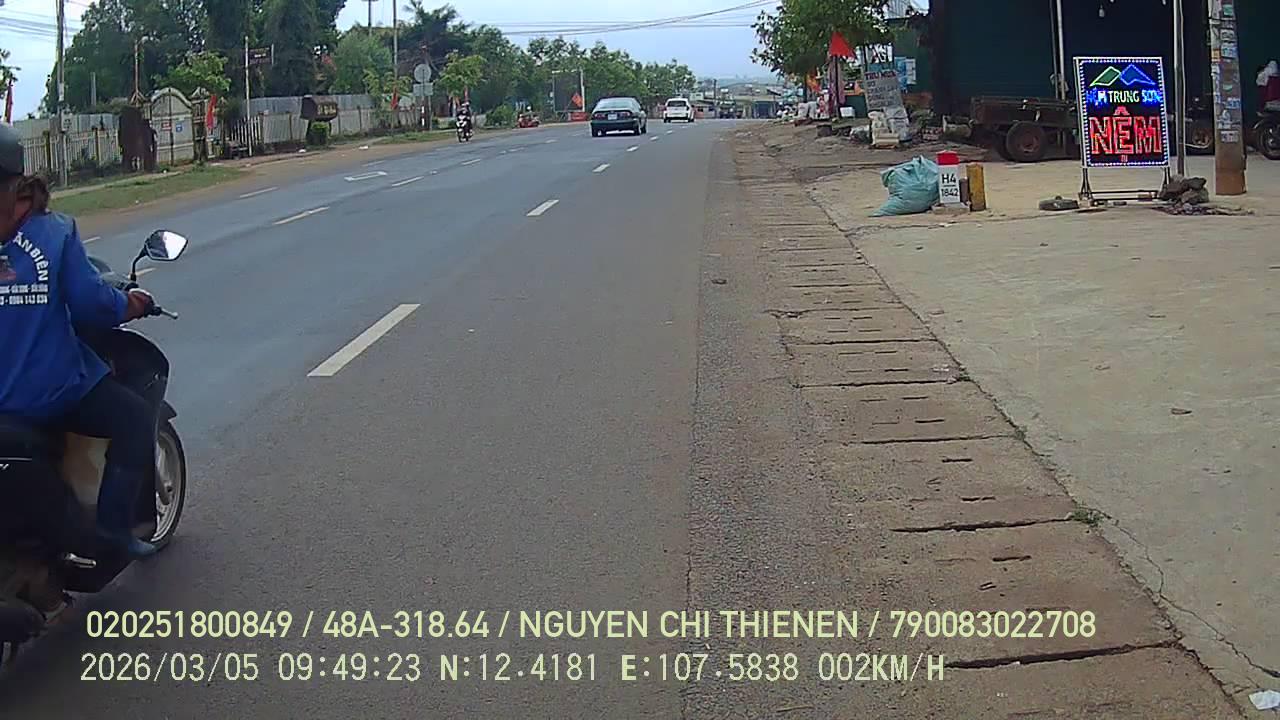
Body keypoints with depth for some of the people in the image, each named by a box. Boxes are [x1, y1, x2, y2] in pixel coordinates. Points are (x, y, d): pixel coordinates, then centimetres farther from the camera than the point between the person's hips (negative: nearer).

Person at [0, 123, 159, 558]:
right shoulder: (54, 232, -9)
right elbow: (91, 306, -12)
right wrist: (131, 305, 8)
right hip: (52, 393, -3)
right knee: (135, 418, 17)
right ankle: (114, 520, 5)